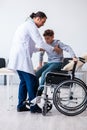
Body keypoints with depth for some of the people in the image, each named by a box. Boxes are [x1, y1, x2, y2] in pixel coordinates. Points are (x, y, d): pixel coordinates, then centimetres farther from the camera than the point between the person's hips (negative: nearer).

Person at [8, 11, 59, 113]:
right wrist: (53, 49, -1)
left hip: (17, 57, 10)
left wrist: (39, 49, 23)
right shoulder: (31, 25, -7)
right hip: (22, 58, -10)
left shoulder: (26, 25, 24)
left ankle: (21, 105, 15)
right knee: (32, 81, -6)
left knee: (24, 81, 12)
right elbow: (40, 42, -12)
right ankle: (33, 106, -1)